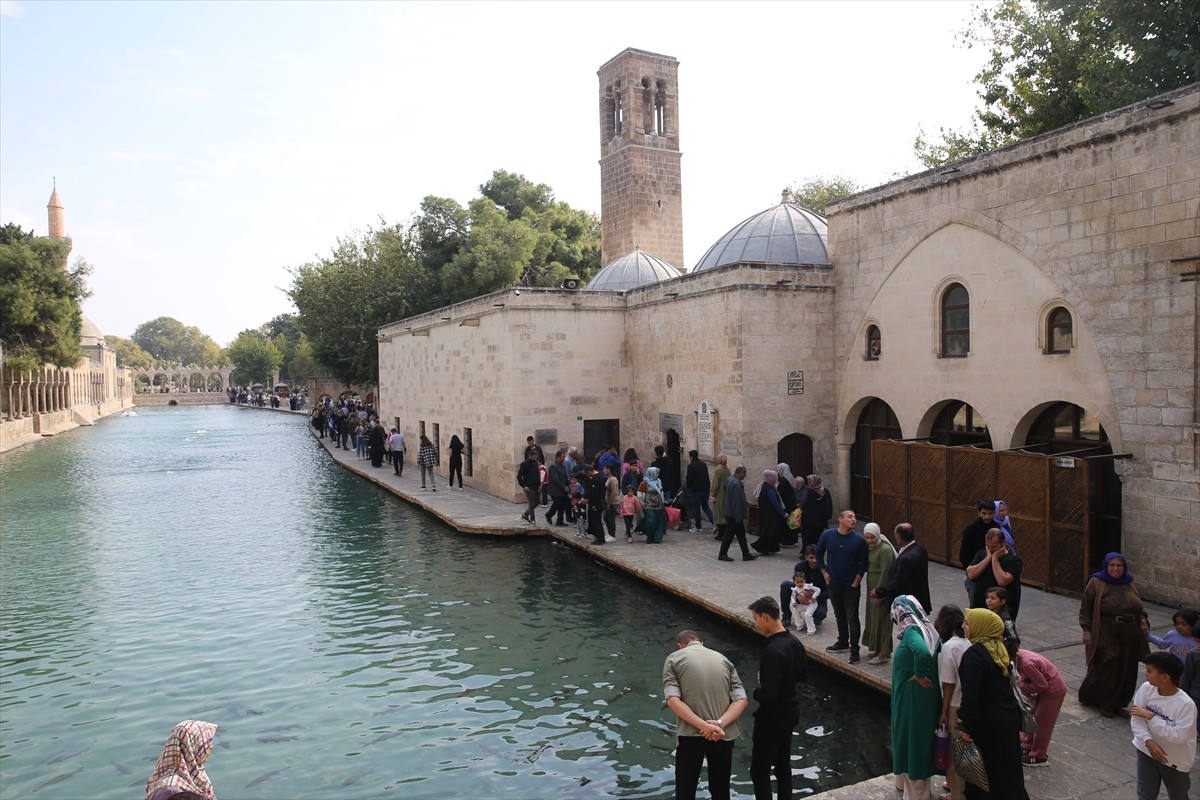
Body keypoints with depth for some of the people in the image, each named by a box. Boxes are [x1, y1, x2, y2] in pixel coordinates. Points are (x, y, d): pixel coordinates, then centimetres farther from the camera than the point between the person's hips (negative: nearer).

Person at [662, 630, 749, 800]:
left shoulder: (674, 659, 4)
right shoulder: (723, 659, 13)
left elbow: (673, 700, -11)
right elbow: (741, 699, 1)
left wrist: (703, 726, -17)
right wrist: (720, 724, -12)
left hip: (691, 734, -3)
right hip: (724, 734, 3)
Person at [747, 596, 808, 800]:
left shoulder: (773, 650, -29)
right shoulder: (794, 641, -2)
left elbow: (768, 693, -30)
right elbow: (803, 673, 14)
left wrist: (756, 691, -12)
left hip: (773, 718, -9)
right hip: (790, 712, 9)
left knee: (759, 771, 3)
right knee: (783, 765, 21)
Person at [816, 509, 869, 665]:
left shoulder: (859, 540, -13)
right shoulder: (827, 535, -7)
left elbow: (863, 564, -4)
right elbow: (819, 554, 8)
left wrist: (856, 583, -7)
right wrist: (825, 573, 4)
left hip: (851, 586, -3)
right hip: (833, 584, 3)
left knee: (852, 618, -1)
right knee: (839, 615, 18)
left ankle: (854, 650, 7)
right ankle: (842, 642, 35)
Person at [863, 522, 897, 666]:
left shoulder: (885, 549, -20)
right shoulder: (870, 547, 6)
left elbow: (885, 572, -20)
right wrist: (872, 590, 10)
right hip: (872, 586, 8)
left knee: (881, 619, -1)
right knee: (872, 617, 16)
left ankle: (883, 654, 8)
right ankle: (876, 647, 29)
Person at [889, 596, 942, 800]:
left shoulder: (911, 630, -20)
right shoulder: (928, 629, 2)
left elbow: (922, 653, -38)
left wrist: (919, 675, -23)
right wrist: (924, 674, -1)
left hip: (911, 695, -8)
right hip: (928, 694, 8)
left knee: (911, 736, 7)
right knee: (920, 735, 21)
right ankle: (912, 782, 38)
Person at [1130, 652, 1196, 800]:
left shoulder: (1186, 704, -27)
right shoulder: (1146, 689, -15)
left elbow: (1179, 737, -30)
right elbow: (1136, 720, -11)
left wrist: (1150, 717, -31)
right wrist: (1149, 742, -25)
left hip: (1176, 761, -3)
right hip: (1147, 752, 3)